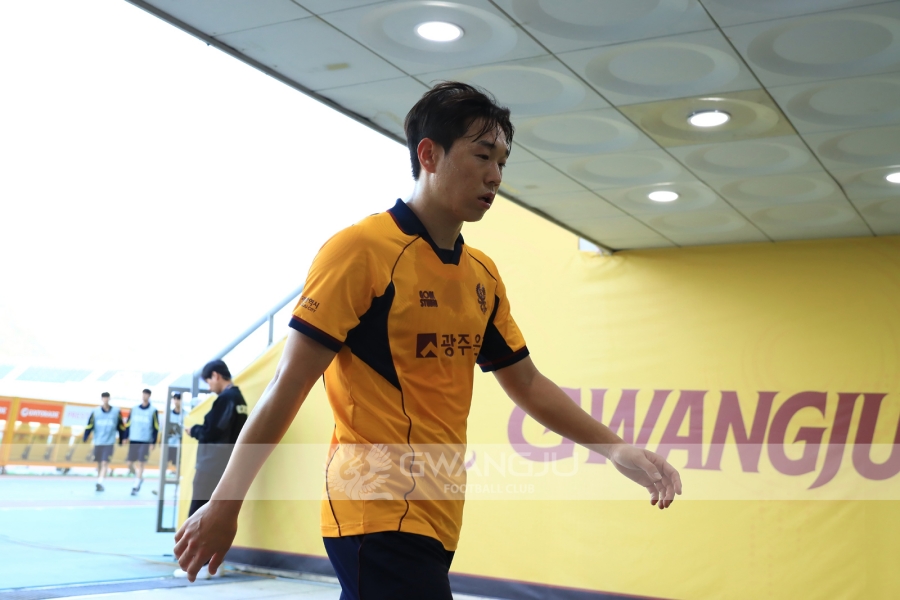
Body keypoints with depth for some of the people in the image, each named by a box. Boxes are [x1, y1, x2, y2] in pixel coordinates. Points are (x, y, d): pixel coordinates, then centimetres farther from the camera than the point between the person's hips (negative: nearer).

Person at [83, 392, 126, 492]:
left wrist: (121, 441, 10)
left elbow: (121, 427, 7)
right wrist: (85, 439, -7)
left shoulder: (116, 412, -1)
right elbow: (89, 426, -1)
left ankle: (100, 483, -14)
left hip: (109, 443, -2)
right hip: (97, 442, 2)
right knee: (99, 463, 11)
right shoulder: (95, 412, 0)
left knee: (105, 463, -11)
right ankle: (99, 481, 23)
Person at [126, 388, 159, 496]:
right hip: (133, 441, 4)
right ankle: (139, 477, 29)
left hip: (146, 442, -3)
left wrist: (153, 443, -7)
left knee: (141, 464, -6)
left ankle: (136, 486, 2)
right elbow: (128, 424, 11)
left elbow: (156, 428, -2)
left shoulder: (153, 411, -1)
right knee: (130, 464, 4)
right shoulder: (134, 409, 9)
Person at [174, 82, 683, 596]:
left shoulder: (484, 276, 11)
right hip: (379, 516, -7)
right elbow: (287, 387, -11)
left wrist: (615, 448, 7)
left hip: (439, 518, 7)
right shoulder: (360, 249, -11)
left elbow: (527, 384, 18)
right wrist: (224, 504, -10)